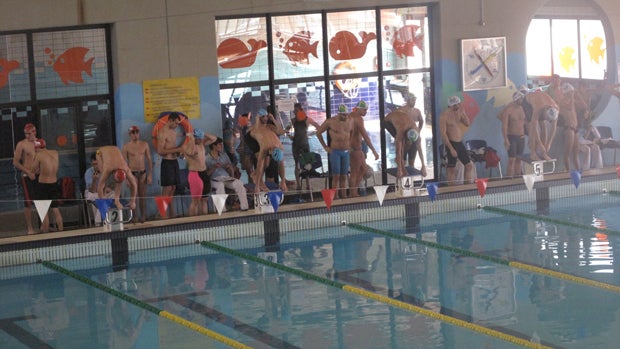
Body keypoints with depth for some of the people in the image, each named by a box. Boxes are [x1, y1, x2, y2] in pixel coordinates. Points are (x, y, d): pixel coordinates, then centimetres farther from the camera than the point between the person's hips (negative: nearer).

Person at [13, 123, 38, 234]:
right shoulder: (21, 144, -5)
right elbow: (16, 162, -7)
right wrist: (28, 172, -14)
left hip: (39, 175, 4)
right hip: (27, 177, -4)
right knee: (28, 203, -2)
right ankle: (29, 228, 3)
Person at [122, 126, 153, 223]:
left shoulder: (144, 145, 5)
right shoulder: (126, 147, -3)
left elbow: (149, 160, 7)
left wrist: (150, 174, 2)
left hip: (143, 173, 3)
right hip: (132, 173, -2)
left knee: (143, 196, 5)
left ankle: (143, 216, 11)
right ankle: (135, 217, 1)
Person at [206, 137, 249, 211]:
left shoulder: (224, 155, 21)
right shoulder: (207, 158, 5)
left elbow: (232, 171, 22)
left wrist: (229, 167, 0)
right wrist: (214, 168, -16)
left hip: (227, 178, 4)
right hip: (215, 180, -4)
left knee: (239, 183, -26)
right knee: (220, 185, -40)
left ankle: (244, 207, -28)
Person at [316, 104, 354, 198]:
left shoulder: (350, 121, 4)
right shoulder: (330, 122, -8)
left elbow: (352, 132, 25)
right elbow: (318, 132, 1)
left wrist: (350, 144, 12)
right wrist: (325, 147, 0)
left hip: (346, 152, 4)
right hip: (335, 152, -4)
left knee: (343, 177, 7)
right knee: (336, 177, -6)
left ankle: (344, 197, 10)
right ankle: (335, 199, -5)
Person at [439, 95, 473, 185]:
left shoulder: (459, 112, 7)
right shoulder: (444, 115, -13)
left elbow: (467, 124, 7)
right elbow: (443, 133, -17)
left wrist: (463, 113, -8)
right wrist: (451, 149, -22)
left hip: (460, 143, 7)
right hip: (451, 144, -7)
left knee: (469, 165, 9)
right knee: (451, 169, -2)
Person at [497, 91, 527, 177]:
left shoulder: (522, 108, 5)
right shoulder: (508, 109, -14)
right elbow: (504, 125, -18)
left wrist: (524, 133, 10)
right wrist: (506, 139, -23)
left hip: (521, 137, 6)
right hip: (511, 137, -6)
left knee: (519, 159, 10)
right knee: (512, 159, -9)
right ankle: (510, 178, -8)